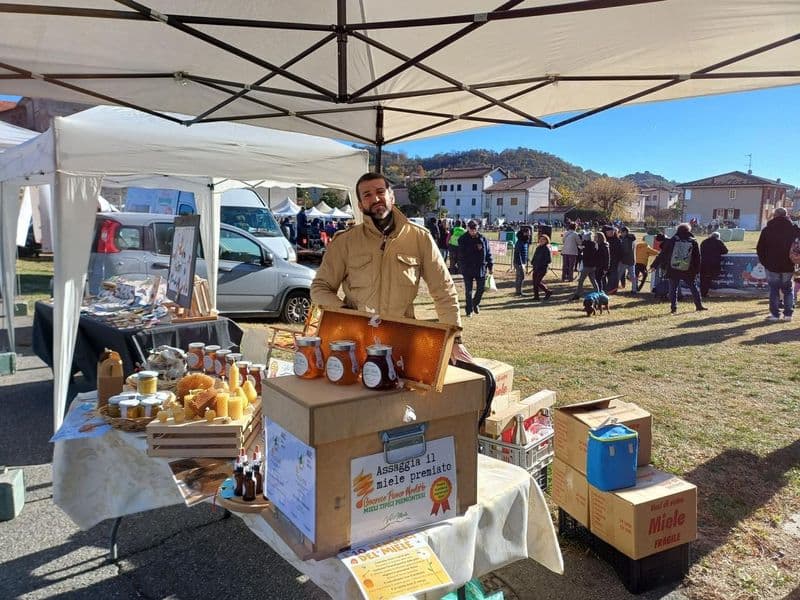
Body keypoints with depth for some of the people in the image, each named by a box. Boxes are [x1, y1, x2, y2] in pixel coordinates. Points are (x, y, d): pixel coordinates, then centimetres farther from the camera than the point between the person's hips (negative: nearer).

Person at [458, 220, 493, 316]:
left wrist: (490, 266, 6)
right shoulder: (463, 239, -4)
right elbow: (461, 254, -12)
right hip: (468, 268, -2)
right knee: (468, 290, 4)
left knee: (481, 288, 7)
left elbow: (488, 253, 7)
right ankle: (469, 310, 14)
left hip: (481, 268, 2)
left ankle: (476, 303, 34)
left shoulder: (482, 239, 3)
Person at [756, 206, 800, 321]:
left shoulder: (767, 230, -3)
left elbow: (760, 248, -1)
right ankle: (788, 313, 11)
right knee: (788, 289, 14)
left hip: (772, 265, -1)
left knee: (774, 290, 6)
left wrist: (764, 261, 9)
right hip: (789, 266, 1)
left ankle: (775, 314, 4)